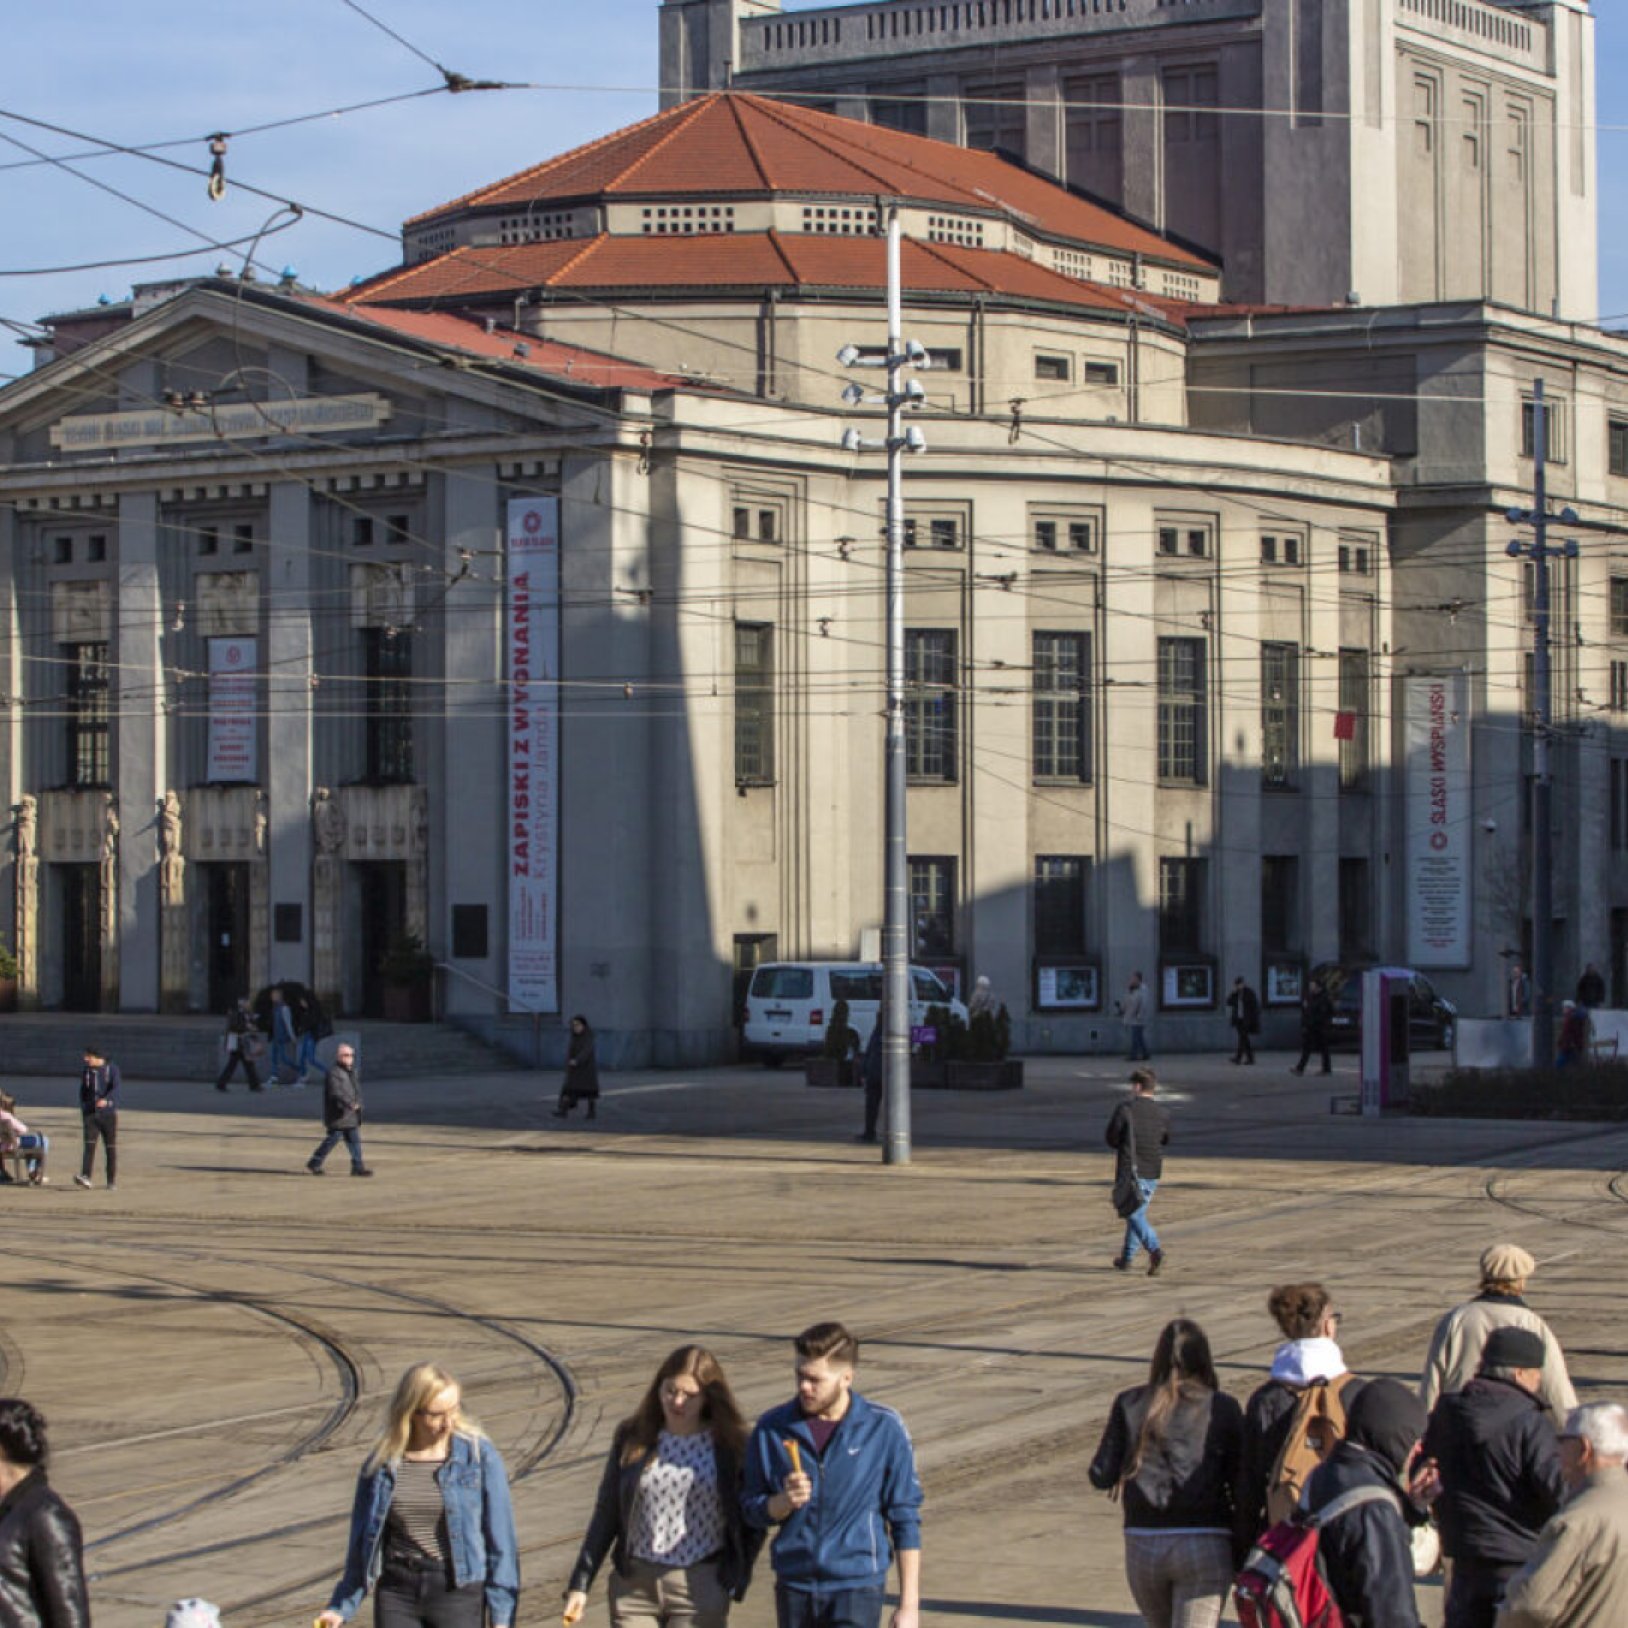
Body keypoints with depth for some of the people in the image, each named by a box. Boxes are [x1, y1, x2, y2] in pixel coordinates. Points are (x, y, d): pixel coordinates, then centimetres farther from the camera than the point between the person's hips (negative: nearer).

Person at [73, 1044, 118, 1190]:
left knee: (111, 1147, 3)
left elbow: (115, 1088, -16)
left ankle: (112, 1180, 11)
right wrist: (82, 1110, 14)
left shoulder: (112, 1069, -3)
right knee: (89, 1145, -13)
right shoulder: (85, 1071, 10)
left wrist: (105, 1100, -34)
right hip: (90, 1113, 2)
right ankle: (85, 1178, -25)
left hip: (109, 1114, -2)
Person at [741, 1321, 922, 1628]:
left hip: (856, 1588, -3)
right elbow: (753, 1513, 8)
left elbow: (905, 1520, -1)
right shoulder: (773, 1428, 0)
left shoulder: (884, 1428, -6)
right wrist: (784, 1501, -16)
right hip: (794, 1587, 4)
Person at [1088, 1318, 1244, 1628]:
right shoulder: (1222, 1408, -2)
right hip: (1204, 1547, -3)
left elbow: (1101, 1476, -1)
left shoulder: (1129, 1405, 2)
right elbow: (1241, 1486, -4)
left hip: (1143, 1545, 3)